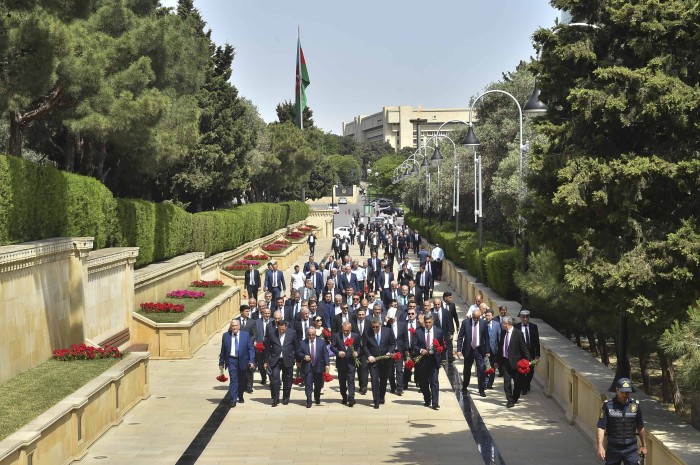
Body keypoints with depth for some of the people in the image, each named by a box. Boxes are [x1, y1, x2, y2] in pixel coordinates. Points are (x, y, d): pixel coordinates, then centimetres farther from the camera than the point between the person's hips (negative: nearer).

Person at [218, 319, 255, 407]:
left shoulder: (246, 335, -1)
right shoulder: (226, 336, 2)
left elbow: (250, 348, -1)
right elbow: (223, 350, 6)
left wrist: (251, 361, -11)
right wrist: (221, 362, 5)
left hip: (242, 361, 1)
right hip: (231, 360, -1)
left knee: (242, 380, 13)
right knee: (233, 380, -9)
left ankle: (240, 397, 34)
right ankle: (233, 400, -8)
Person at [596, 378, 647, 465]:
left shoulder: (635, 405, 1)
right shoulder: (608, 406, -7)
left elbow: (640, 428, 10)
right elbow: (601, 427, -8)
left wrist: (644, 446, 13)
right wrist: (600, 446, -17)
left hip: (631, 449, 1)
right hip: (613, 448, -1)